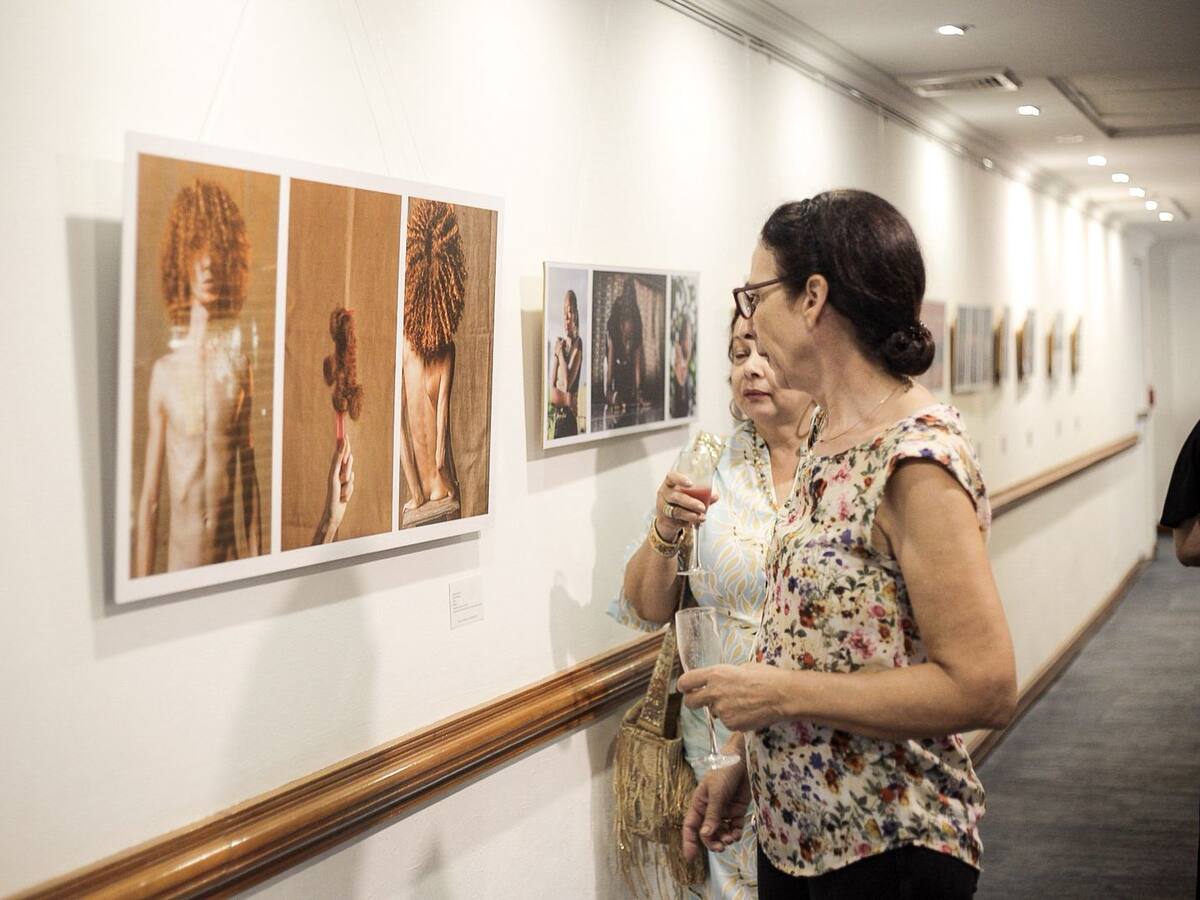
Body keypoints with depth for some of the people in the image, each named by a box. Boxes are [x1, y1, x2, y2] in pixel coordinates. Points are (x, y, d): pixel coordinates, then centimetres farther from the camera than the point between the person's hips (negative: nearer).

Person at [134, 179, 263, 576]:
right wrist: (142, 583, -4)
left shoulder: (239, 366, 3)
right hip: (180, 560, -2)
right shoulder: (166, 370, -4)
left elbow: (249, 482, 9)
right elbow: (149, 497, -2)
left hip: (231, 558, 2)